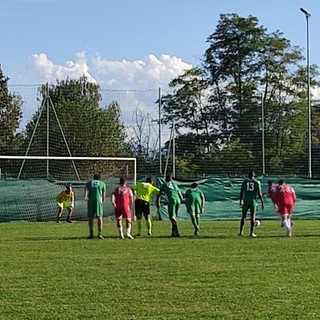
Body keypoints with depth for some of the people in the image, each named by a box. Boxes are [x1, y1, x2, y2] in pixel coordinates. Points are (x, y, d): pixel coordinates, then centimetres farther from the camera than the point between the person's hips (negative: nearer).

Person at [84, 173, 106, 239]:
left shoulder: (89, 183, 20)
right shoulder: (102, 183, 17)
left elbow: (86, 190, 1)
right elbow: (104, 194, 13)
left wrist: (85, 197, -12)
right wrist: (103, 201, 25)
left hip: (90, 200, 2)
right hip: (98, 200, -2)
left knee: (90, 217, 8)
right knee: (100, 217, -4)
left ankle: (91, 234, 8)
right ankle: (99, 233, -17)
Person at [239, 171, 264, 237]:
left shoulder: (244, 181, 6)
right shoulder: (257, 182, 2)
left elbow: (241, 192, 4)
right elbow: (259, 193, 0)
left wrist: (241, 201, 7)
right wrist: (262, 202, 5)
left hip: (246, 201, 1)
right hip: (253, 201, -1)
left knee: (244, 216, 9)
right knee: (253, 217, 2)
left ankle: (241, 232, 5)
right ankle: (252, 232, -1)